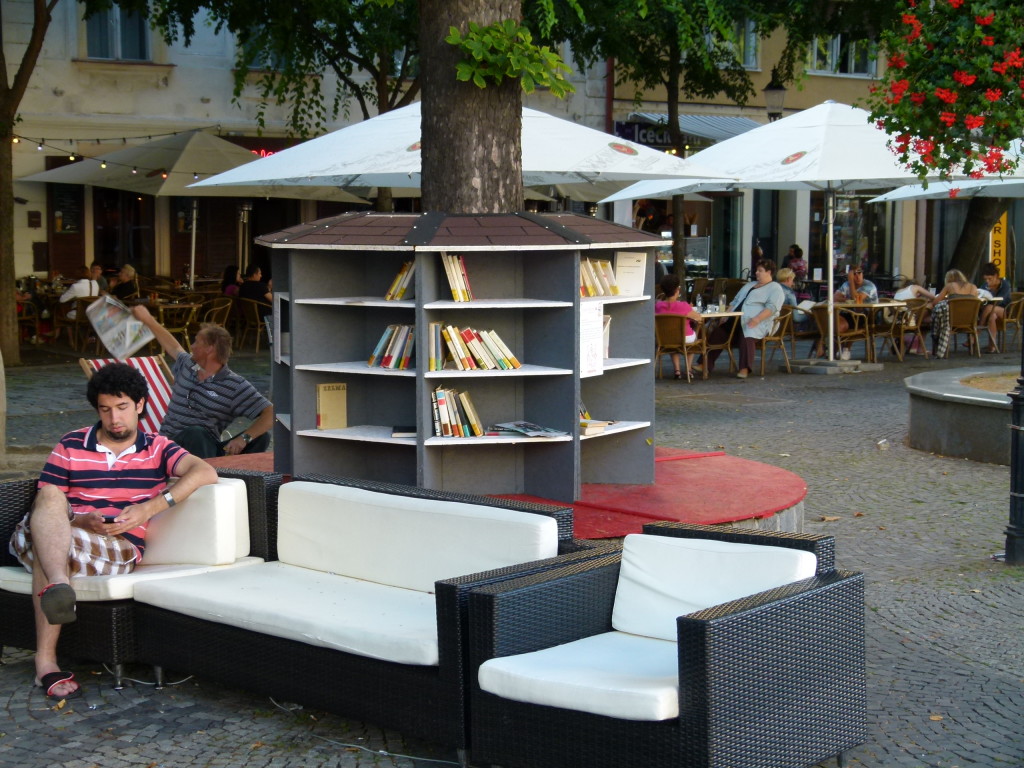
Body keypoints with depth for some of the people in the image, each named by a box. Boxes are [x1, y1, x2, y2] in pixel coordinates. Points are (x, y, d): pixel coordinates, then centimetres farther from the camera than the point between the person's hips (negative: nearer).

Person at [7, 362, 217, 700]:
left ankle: (45, 662, -44)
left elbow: (205, 473, -7)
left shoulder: (157, 450, 14)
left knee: (46, 551, -34)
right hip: (68, 531, 2)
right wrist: (79, 521, -15)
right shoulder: (71, 447, 17)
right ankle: (58, 586, -60)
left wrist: (150, 508, -19)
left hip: (119, 546, -1)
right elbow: (45, 503, 8)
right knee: (49, 500, -34)